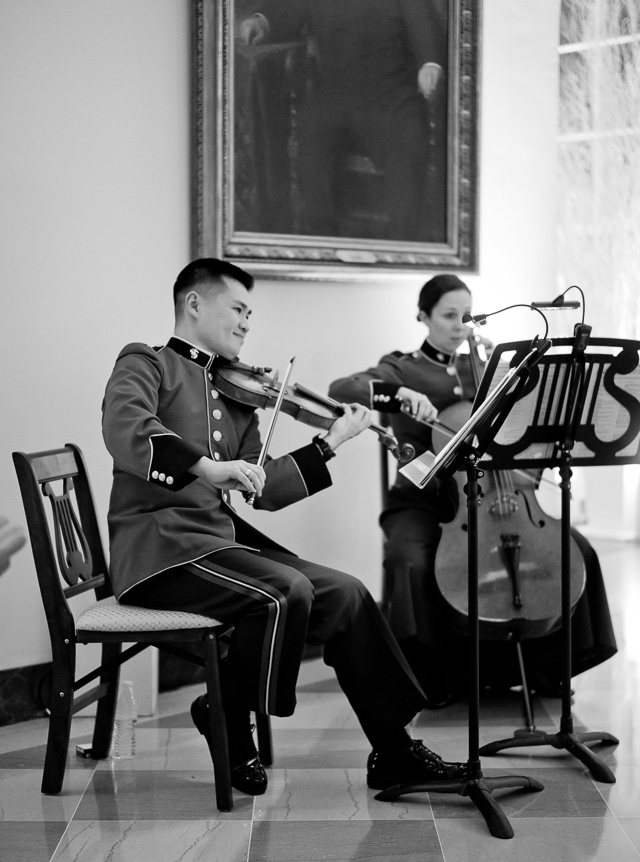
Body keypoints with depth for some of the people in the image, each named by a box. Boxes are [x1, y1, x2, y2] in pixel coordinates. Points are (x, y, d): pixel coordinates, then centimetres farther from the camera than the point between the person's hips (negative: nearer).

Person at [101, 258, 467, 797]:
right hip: (159, 543, -7)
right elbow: (125, 430, -23)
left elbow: (266, 491, 13)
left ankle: (394, 752, 1)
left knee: (345, 594, -6)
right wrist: (205, 466, -36)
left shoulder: (237, 393, 20)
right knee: (287, 593, -27)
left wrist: (331, 443, 7)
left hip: (224, 537, 7)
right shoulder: (146, 364, 1)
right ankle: (228, 720, -3)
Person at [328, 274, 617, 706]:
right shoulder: (402, 369, 1)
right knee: (410, 562, -36)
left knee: (576, 549, -13)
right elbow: (340, 389, -18)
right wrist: (401, 393, -32)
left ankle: (547, 667, 4)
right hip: (422, 501, -4)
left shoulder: (479, 368, 14)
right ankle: (435, 676, -11)